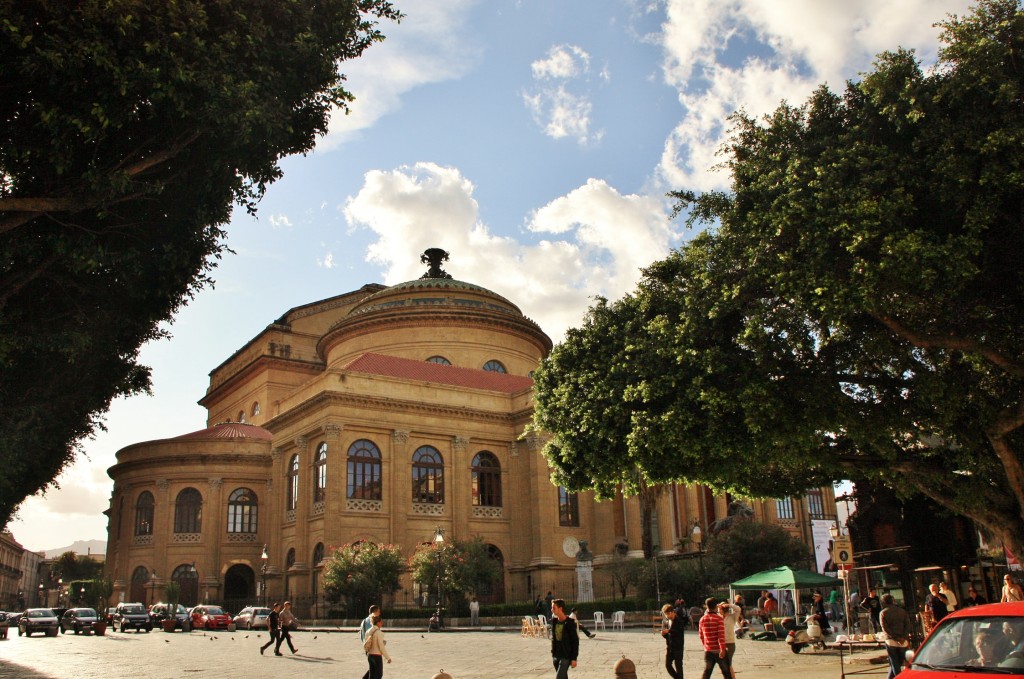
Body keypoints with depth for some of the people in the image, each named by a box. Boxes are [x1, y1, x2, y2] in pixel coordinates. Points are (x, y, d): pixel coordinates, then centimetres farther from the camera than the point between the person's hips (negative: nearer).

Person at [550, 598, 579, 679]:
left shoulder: (570, 623, -13)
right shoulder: (554, 621, 6)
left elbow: (575, 641, -11)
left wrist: (574, 658, -13)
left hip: (566, 657, -6)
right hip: (556, 656, 6)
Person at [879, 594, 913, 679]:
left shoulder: (883, 613, 1)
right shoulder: (902, 611, 9)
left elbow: (885, 628, -10)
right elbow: (908, 625, -2)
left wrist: (897, 638, -12)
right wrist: (903, 637, -10)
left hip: (891, 641, -3)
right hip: (903, 642, 3)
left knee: (895, 665, 5)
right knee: (898, 664, 14)